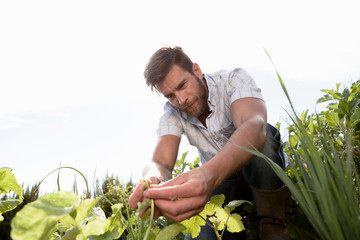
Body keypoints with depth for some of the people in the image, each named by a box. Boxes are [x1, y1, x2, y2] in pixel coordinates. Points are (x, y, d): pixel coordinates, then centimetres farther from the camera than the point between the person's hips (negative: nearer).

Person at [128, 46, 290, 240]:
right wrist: (153, 181, -50)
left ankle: (272, 223, -19)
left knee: (264, 134, -34)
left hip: (264, 171, 0)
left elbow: (255, 127, -42)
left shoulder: (234, 79, -21)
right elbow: (159, 162, -23)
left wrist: (209, 173, -62)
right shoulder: (172, 112, -10)